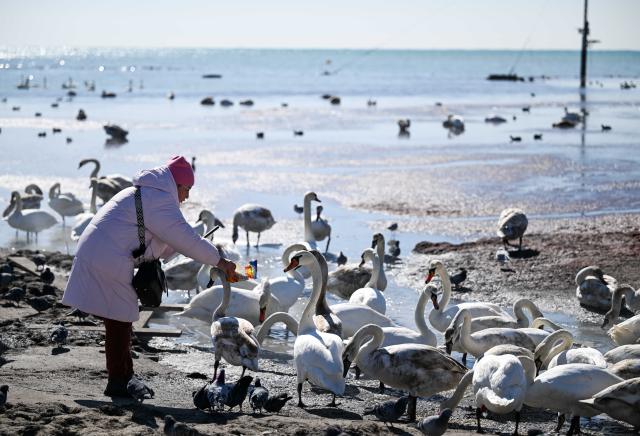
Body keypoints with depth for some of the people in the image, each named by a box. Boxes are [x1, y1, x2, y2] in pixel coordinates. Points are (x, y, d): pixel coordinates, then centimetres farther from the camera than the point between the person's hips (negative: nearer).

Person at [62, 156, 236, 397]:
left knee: (120, 323, 16)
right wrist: (219, 261, -4)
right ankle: (117, 383, 2)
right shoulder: (159, 200, -11)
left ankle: (125, 378, 24)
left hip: (93, 257, 11)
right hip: (108, 265, -11)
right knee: (120, 323, -3)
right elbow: (185, 238, -12)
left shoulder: (140, 194, 23)